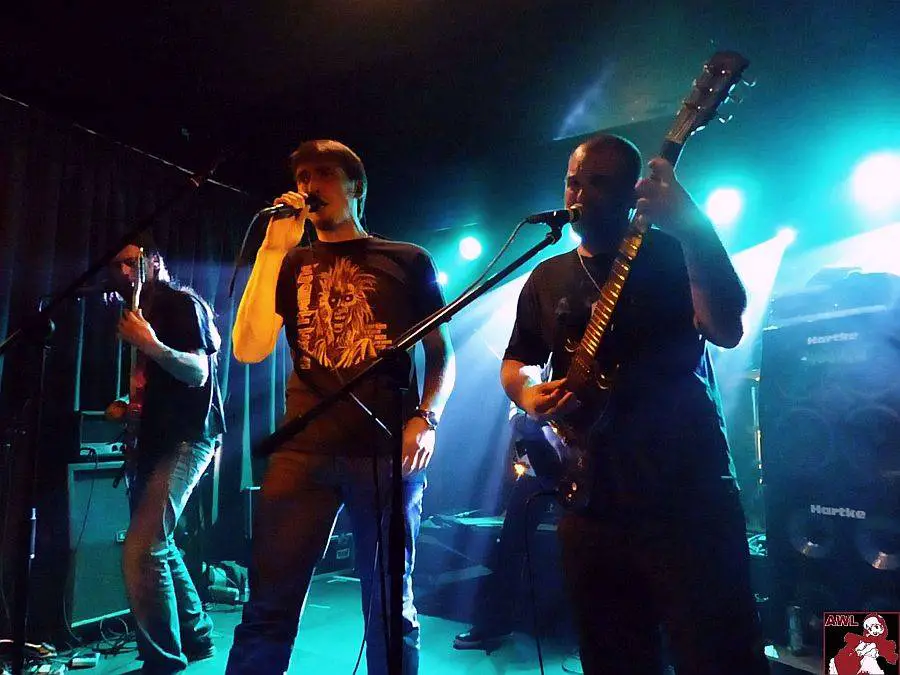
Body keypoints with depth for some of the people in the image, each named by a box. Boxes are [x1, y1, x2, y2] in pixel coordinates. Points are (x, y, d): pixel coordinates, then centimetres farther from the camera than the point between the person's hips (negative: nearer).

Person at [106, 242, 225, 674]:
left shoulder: (182, 302, -6)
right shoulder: (140, 314, 19)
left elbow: (198, 372, -17)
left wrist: (151, 345, -30)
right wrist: (124, 408, 10)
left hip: (185, 438, -10)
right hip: (153, 440, 10)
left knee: (141, 551, -16)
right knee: (158, 546, 14)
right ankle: (195, 636, 29)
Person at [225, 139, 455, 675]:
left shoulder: (408, 261, 9)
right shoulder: (292, 265, 15)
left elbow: (442, 352, 9)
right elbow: (250, 349, 2)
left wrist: (426, 419, -8)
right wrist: (273, 251, -2)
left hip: (388, 449, -1)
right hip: (304, 449, 2)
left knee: (390, 609, 7)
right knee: (269, 607, 4)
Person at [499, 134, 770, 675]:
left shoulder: (673, 254, 0)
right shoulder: (548, 277, 14)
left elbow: (727, 330, -16)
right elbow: (515, 362, 18)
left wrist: (692, 228, -25)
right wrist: (529, 395, -4)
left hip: (689, 494, -4)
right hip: (592, 500, 5)